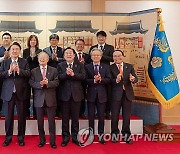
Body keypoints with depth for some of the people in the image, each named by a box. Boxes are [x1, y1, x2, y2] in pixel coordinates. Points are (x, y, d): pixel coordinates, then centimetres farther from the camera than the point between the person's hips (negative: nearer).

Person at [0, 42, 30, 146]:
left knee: (21, 116, 7)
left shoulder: (24, 62, 3)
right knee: (9, 116, 9)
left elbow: (28, 73, -11)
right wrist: (9, 71, -22)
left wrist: (18, 70, -26)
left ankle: (21, 137, 20)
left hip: (20, 93, -1)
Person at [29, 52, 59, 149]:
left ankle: (52, 141, 13)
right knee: (40, 121, 8)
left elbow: (56, 82, -3)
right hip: (39, 99, 1)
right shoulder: (34, 71, 8)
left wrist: (47, 83, -19)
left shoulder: (54, 70, 7)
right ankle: (42, 140, 22)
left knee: (51, 121, 2)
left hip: (50, 99, -1)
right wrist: (40, 84, -20)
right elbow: (31, 83, -3)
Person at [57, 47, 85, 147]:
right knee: (65, 117, 7)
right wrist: (66, 73, -26)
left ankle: (75, 136, 20)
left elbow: (83, 76, -9)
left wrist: (73, 74, -23)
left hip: (76, 94, 0)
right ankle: (65, 137, 18)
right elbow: (59, 77, -10)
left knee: (75, 117, 9)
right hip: (65, 94, 0)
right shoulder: (60, 65, 5)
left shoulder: (79, 65, 5)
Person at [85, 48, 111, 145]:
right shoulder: (87, 67, 3)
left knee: (101, 116, 7)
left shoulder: (106, 67, 6)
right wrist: (94, 80, -23)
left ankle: (101, 136, 17)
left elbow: (109, 80, -4)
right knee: (91, 116, 8)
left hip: (102, 94, 1)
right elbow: (85, 80, -8)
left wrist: (100, 79, -20)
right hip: (91, 94, 0)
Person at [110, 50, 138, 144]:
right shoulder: (111, 68, -4)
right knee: (115, 115, 8)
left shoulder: (129, 67, 6)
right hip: (116, 94, -2)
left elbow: (135, 78, 1)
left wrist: (133, 79, -22)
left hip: (127, 94, 2)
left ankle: (126, 134, 21)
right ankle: (114, 134, 23)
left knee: (126, 115, 10)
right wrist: (116, 80, -31)